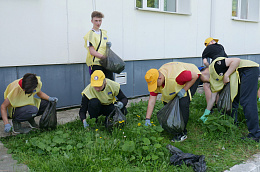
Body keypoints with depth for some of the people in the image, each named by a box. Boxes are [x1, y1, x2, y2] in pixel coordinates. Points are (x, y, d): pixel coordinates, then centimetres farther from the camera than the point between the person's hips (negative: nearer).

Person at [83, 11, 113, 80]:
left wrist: (108, 45, 4)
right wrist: (104, 57, -19)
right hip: (95, 63, -6)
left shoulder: (104, 32, 15)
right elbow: (92, 52, -14)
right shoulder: (90, 34, -6)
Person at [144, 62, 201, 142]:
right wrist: (147, 119, -16)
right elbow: (151, 101, -15)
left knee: (183, 103, -24)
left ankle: (182, 133, -12)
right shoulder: (155, 80, -19)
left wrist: (184, 90, -30)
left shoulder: (174, 76, -43)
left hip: (192, 78, -7)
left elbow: (195, 76, -30)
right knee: (167, 102, -4)